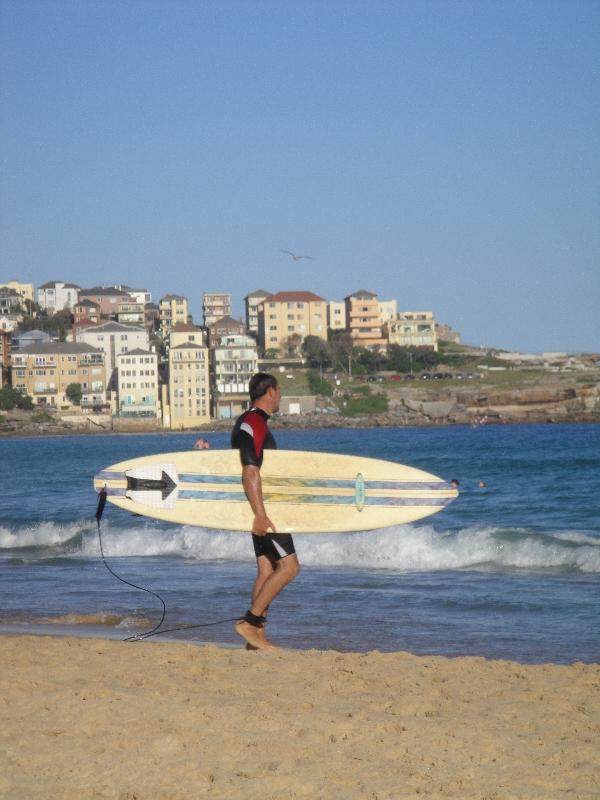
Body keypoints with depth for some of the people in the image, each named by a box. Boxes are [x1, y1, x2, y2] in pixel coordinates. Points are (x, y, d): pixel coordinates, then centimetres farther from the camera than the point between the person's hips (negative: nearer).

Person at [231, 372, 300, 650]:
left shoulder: (249, 422, 17)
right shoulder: (254, 424, -17)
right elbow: (250, 473, -24)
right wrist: (261, 515, -28)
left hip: (261, 506, 10)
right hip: (261, 506, -10)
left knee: (266, 569, 8)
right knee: (289, 567, -11)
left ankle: (256, 636, 6)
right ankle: (249, 622, -12)